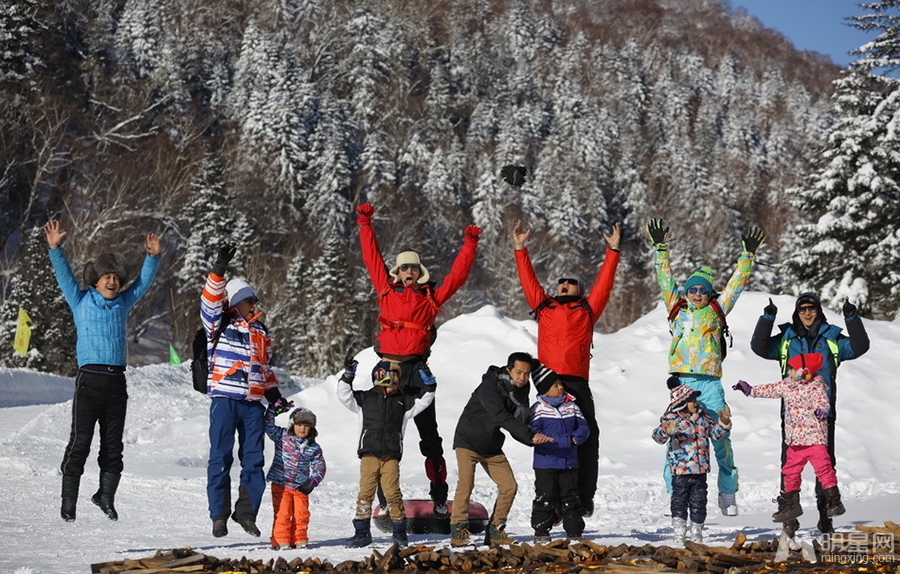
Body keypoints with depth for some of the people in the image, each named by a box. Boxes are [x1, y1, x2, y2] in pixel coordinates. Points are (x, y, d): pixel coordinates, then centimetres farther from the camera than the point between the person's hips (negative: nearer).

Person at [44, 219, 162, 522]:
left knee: (113, 445, 8)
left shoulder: (123, 302, 16)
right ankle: (68, 502, -4)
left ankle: (106, 495, 20)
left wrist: (153, 257, 9)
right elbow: (64, 275, -1)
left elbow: (144, 281, 21)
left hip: (117, 381, 4)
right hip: (90, 379, -4)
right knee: (80, 442, -7)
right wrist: (55, 249, -13)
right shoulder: (81, 301, 8)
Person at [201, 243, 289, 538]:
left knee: (254, 459, 3)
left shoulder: (261, 332, 20)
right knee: (221, 458, -4)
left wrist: (276, 397, 19)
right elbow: (210, 301, -15)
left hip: (253, 404, 5)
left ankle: (246, 512, 12)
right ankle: (219, 516, 1)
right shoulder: (220, 324, 4)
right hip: (225, 400, -5)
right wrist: (219, 270, -27)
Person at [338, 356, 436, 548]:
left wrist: (429, 387, 0)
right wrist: (347, 377, -7)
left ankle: (399, 532, 3)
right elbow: (345, 396, 5)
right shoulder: (365, 398, 10)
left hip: (391, 456, 1)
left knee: (393, 493, -6)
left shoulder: (402, 401, 15)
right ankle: (362, 532, 3)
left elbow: (421, 403, 14)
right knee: (365, 493, -3)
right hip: (369, 455, -1)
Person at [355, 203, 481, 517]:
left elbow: (457, 275, 11)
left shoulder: (431, 296, 10)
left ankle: (439, 494, 3)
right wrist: (365, 225, 16)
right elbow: (372, 257, 16)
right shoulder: (386, 290, 12)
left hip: (417, 367, -1)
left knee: (429, 433, 1)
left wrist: (470, 246, 8)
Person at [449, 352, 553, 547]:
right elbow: (502, 418, -33)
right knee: (466, 482, -22)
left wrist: (535, 438, -27)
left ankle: (495, 531, 7)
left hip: (492, 447, 7)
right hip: (468, 441, -7)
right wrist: (531, 436, -41)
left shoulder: (520, 392, 1)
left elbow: (519, 425, -4)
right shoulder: (489, 387, -21)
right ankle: (458, 529, -14)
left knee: (509, 486, -3)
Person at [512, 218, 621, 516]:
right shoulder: (544, 307, 20)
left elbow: (604, 283, 14)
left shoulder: (587, 310, 16)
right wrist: (520, 249, 21)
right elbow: (528, 280, 22)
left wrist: (613, 251, 12)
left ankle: (584, 498, 0)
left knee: (585, 440, -4)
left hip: (577, 383, -2)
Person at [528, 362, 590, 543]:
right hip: (545, 464, -4)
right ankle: (541, 532, 8)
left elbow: (584, 427, 9)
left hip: (569, 462, 4)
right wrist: (565, 440, -21)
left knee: (571, 499, 9)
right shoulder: (538, 409, -8)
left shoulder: (571, 406, 8)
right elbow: (534, 435, -17)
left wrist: (576, 437, -16)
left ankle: (574, 531, 15)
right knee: (545, 498, -1)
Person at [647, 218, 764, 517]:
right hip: (682, 381, 0)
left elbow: (737, 283, 16)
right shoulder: (678, 309, 15)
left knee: (721, 438, -3)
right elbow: (665, 278, 16)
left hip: (710, 383, 0)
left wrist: (749, 254, 13)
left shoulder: (716, 310, 14)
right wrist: (660, 248, 14)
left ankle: (728, 495, 4)